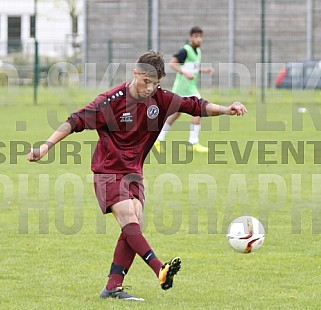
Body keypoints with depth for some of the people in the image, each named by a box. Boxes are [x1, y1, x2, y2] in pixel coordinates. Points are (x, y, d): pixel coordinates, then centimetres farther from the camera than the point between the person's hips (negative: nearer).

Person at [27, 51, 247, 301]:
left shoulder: (160, 99, -1)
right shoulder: (112, 100, -14)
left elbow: (195, 106, 0)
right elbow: (77, 121, -13)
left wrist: (225, 110, -16)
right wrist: (47, 146, -18)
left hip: (133, 173, 5)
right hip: (108, 172, -5)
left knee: (134, 227, -9)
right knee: (130, 221, -21)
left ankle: (113, 287, -7)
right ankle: (161, 271, -35)